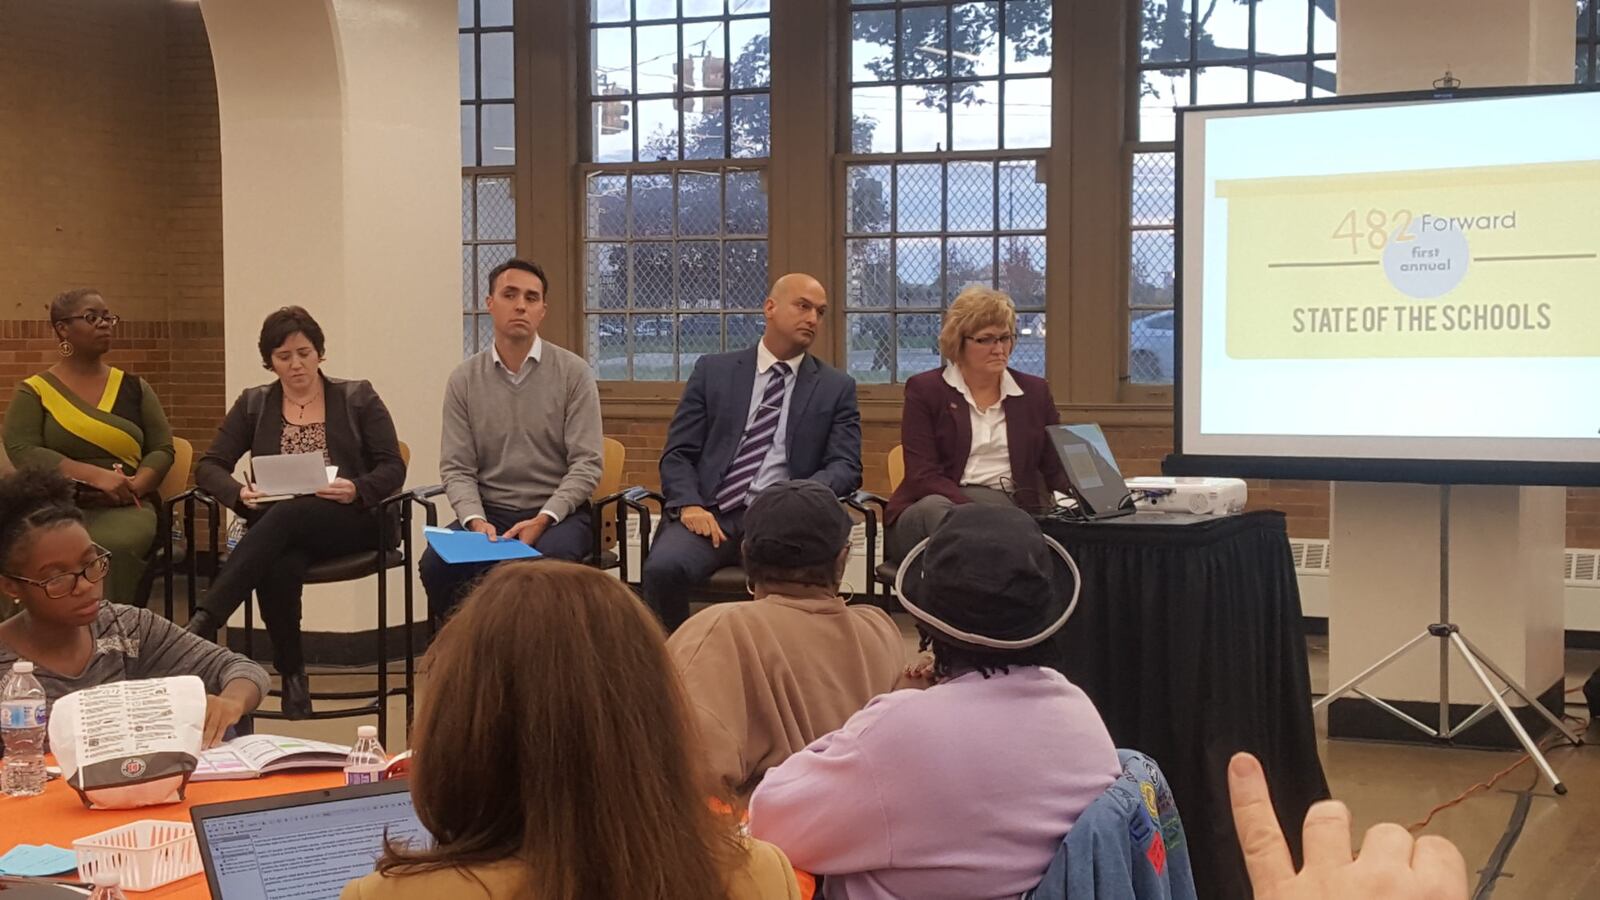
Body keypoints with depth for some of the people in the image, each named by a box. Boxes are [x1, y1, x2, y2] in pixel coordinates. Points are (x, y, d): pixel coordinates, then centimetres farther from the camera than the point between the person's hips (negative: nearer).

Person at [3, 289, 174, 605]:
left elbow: (162, 449, 12)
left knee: (111, 547, -35)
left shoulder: (134, 388, 16)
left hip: (125, 508, 2)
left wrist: (133, 486, -11)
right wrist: (95, 475, -18)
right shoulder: (34, 392, 8)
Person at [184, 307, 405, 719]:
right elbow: (209, 467, 11)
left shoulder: (358, 399, 11)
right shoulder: (253, 404, 17)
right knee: (278, 566, -37)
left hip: (352, 521, -2)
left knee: (285, 516, -36)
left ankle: (203, 624, -45)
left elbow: (393, 469, 4)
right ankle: (292, 677, -25)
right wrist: (240, 493, -12)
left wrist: (357, 490, -19)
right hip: (279, 526, 2)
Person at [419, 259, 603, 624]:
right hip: (489, 511, 2)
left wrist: (543, 519, -17)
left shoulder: (573, 372, 0)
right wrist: (476, 521, -15)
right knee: (437, 564, -26)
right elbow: (457, 468, 4)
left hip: (559, 512, -2)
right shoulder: (464, 379, 7)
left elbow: (587, 464, -4)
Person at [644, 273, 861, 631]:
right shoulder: (713, 370, 14)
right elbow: (677, 453, 11)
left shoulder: (837, 387, 14)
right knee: (663, 569, -30)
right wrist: (689, 505, -10)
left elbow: (845, 466, 5)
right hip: (710, 513, 1)